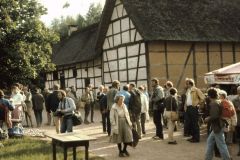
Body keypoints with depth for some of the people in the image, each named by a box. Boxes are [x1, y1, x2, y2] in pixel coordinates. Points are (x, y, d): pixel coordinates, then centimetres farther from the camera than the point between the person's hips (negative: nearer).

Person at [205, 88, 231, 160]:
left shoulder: (213, 104, -21)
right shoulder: (218, 102, 7)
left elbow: (215, 116, -30)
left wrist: (208, 119, -14)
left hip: (217, 127, -10)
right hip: (217, 126, 10)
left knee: (221, 145, -2)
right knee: (210, 141, 18)